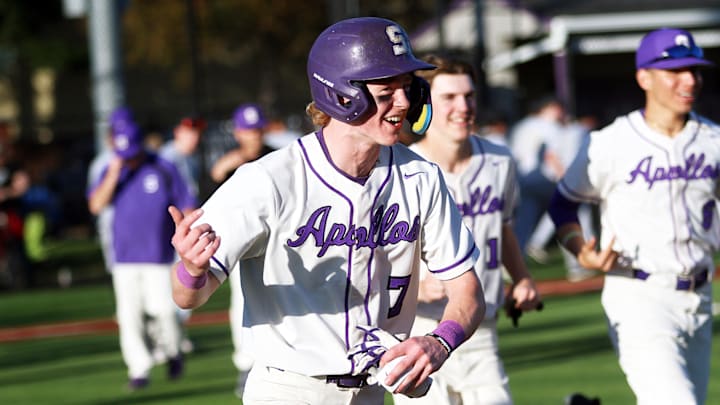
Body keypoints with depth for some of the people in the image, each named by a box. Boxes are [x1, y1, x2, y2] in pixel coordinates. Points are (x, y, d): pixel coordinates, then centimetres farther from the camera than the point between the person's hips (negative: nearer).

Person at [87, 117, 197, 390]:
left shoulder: (163, 170, -1)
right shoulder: (111, 171, 4)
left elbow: (187, 206, 4)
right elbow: (95, 206, -9)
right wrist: (114, 175, -16)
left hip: (158, 255, -2)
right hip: (124, 257, 2)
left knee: (162, 308, -10)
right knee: (129, 314, -2)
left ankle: (174, 351, 17)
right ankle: (139, 369, 3)